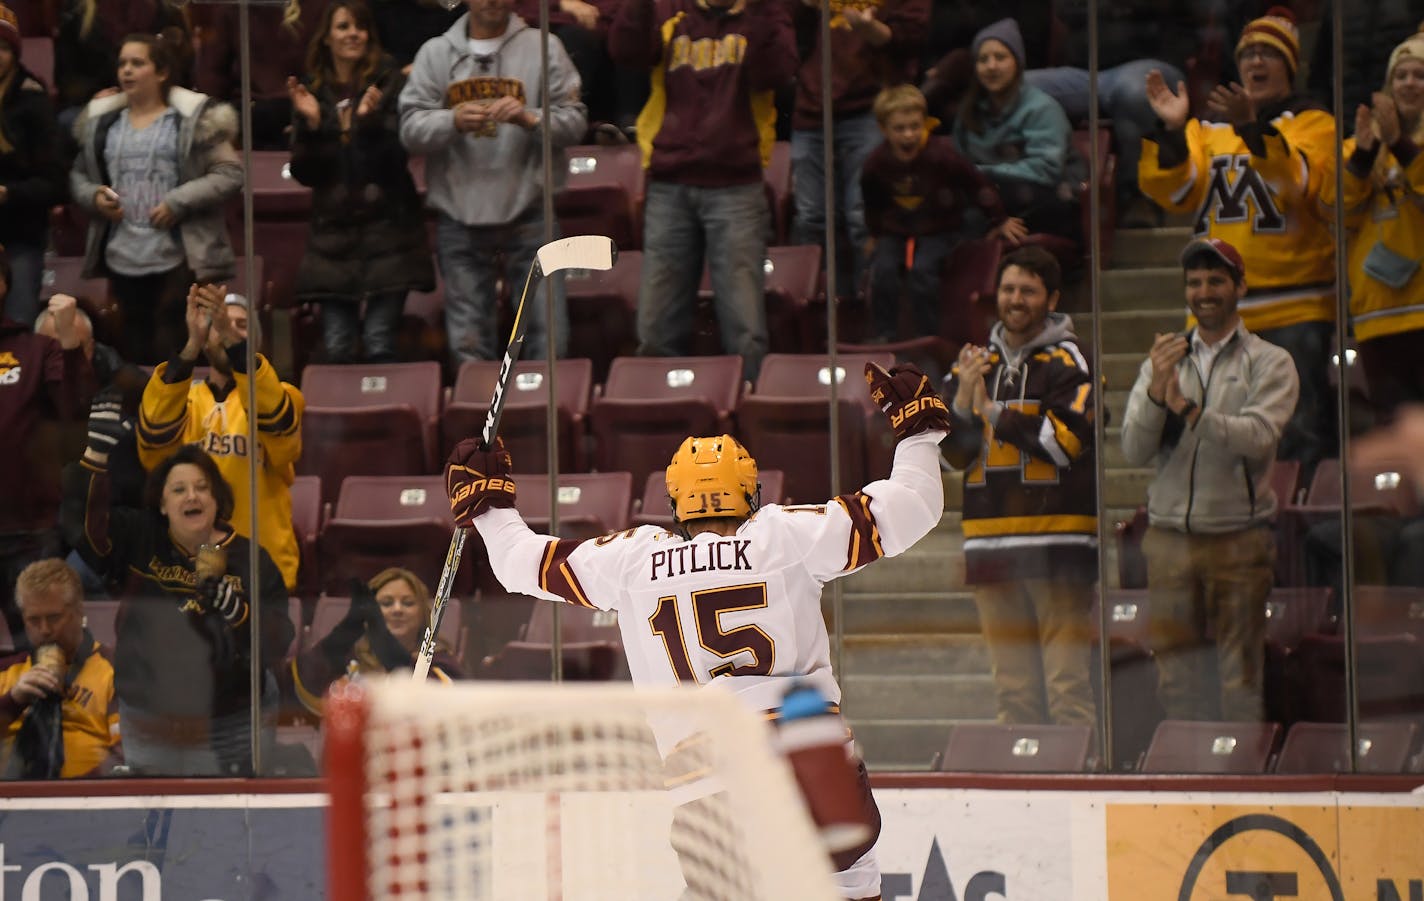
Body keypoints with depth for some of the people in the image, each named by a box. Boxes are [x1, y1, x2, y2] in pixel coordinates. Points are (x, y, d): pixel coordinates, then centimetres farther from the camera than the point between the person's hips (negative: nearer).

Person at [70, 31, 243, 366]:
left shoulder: (195, 118, -3)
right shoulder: (101, 121, 11)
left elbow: (230, 174, -6)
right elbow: (79, 173, 20)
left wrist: (179, 202, -15)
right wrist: (93, 196, -2)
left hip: (178, 258, -5)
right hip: (122, 258, 5)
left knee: (173, 352, -5)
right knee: (136, 349, 11)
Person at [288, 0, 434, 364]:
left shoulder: (388, 83, 0)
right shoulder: (311, 91, 8)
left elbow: (397, 157, -7)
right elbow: (304, 173, 6)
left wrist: (370, 119, -23)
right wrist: (309, 123, -9)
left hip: (386, 228, -3)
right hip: (334, 230, 3)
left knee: (379, 344, -9)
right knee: (336, 349, -2)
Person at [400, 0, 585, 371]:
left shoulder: (544, 47, 5)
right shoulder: (435, 54, 8)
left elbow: (574, 121, -1)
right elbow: (411, 128, 0)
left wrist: (529, 118, -19)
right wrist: (454, 122, -19)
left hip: (528, 213, -1)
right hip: (460, 217, 1)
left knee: (549, 337, -5)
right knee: (468, 343, 4)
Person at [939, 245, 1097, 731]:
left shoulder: (1067, 361, -1)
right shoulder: (978, 362, 16)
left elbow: (1066, 440, -14)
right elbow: (951, 454, 12)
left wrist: (994, 414, -8)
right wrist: (962, 400, -5)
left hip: (1058, 541, -6)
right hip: (990, 542, 6)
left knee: (1068, 686, -10)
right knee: (1012, 688, 8)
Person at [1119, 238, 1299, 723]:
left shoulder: (1269, 363, 4)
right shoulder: (1162, 361, 14)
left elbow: (1258, 436, -14)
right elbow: (1133, 452, 3)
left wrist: (1188, 409, -27)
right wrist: (1155, 392, -14)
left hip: (1239, 538, -3)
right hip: (1169, 536, 3)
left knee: (1240, 680, -4)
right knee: (1175, 678, 3)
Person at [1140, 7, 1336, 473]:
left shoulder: (1312, 123, 5)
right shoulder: (1207, 128, 17)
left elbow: (1300, 182, -15)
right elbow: (1174, 191, 2)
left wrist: (1253, 127, -26)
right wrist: (1172, 131, -12)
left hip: (1293, 305, -4)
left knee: (1302, 432, -7)